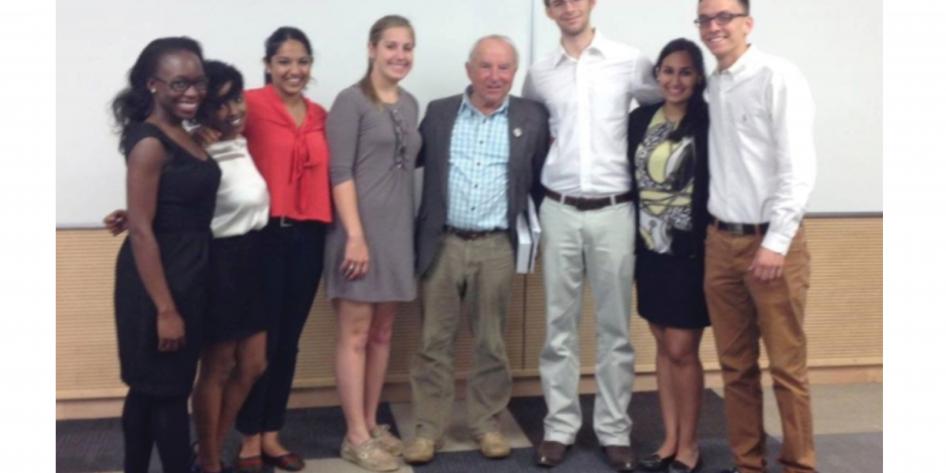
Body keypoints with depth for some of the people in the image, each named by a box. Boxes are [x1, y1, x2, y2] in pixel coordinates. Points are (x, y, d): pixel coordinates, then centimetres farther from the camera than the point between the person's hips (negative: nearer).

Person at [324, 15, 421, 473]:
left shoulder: (410, 104, 12)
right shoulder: (351, 101, -8)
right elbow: (340, 174, -13)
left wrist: (410, 230, 11)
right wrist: (356, 235, -18)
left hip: (398, 230, 7)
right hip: (361, 229, -7)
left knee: (382, 333, 12)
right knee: (355, 334, 0)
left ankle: (371, 424, 23)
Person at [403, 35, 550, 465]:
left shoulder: (532, 117, 3)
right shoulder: (438, 112, 5)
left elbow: (542, 178, 8)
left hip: (497, 248, 0)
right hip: (442, 244, 1)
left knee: (491, 342, 10)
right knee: (434, 341, 6)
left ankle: (486, 423, 24)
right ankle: (427, 427, 17)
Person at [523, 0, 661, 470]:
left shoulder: (631, 62, -1)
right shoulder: (539, 74, 7)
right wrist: (552, 150, 11)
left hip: (613, 211, -1)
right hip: (559, 211, 2)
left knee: (614, 327, 5)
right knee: (559, 325, 6)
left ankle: (614, 429, 16)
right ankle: (560, 426, 16)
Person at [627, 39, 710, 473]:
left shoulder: (709, 122, -9)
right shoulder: (640, 119, 7)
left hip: (688, 252, -5)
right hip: (650, 250, 5)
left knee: (682, 351, 0)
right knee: (663, 347, 13)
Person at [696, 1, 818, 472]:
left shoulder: (777, 76, -7)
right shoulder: (710, 86, 12)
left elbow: (798, 166, -13)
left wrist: (776, 241, -17)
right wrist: (713, 234, 7)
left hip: (771, 242, -6)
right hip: (720, 242, 6)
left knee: (787, 366, 2)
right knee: (735, 365, 11)